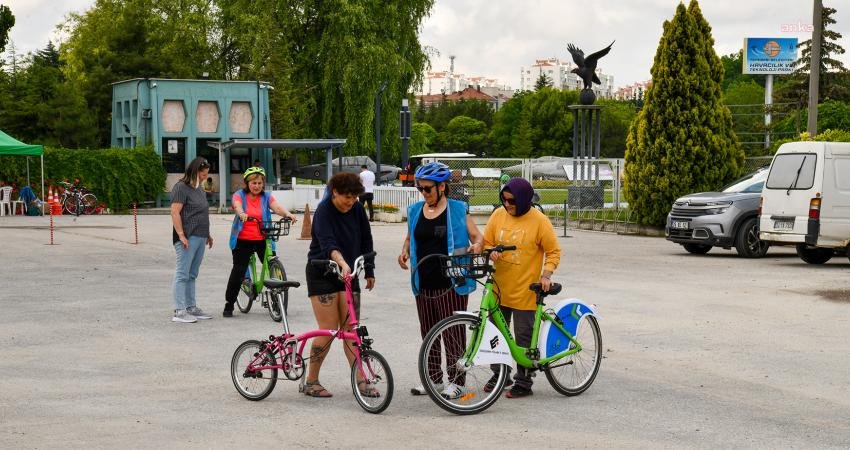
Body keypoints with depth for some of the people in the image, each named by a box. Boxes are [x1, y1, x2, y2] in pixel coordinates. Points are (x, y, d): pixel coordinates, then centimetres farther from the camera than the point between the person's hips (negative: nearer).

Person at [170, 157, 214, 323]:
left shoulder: (199, 188, 19)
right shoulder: (181, 188, -9)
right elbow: (175, 213, -16)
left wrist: (208, 234, 26)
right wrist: (181, 235, -22)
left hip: (200, 238, 9)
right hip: (187, 239, -9)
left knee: (192, 275, 13)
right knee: (182, 274, -8)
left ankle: (191, 307, 18)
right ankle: (179, 311, -9)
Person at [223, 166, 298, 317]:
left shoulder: (266, 197, 8)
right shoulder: (240, 195, 2)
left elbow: (277, 207, -11)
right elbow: (237, 206, -20)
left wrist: (288, 214, -33)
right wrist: (241, 213, -44)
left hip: (263, 240, 2)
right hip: (243, 240, -2)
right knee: (238, 271, -5)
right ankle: (229, 304, 7)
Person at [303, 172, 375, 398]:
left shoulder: (357, 210, 0)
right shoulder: (323, 211, -18)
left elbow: (366, 240, 12)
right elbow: (328, 244, -35)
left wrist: (369, 272, 14)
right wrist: (342, 264, -52)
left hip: (348, 275, 5)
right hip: (322, 275, -5)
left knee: (351, 329, 2)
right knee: (328, 330, -7)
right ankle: (311, 381, 5)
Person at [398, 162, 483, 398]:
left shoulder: (457, 210, -2)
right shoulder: (415, 211, 11)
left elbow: (478, 237, 1)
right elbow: (410, 238, 24)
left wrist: (476, 246, -22)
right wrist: (405, 252, 3)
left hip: (451, 283, -5)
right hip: (424, 283, 5)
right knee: (428, 332, 11)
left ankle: (455, 380, 7)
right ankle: (432, 377, 23)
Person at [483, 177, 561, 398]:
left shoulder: (539, 221, -10)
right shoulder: (498, 215, 2)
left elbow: (553, 251, -3)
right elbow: (486, 243, 10)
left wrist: (546, 275, -16)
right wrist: (491, 253, -12)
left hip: (525, 290, -5)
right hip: (499, 287, 5)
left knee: (524, 337, 2)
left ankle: (523, 382, 12)